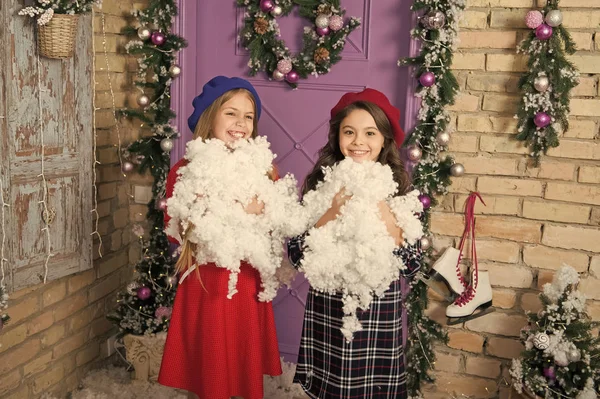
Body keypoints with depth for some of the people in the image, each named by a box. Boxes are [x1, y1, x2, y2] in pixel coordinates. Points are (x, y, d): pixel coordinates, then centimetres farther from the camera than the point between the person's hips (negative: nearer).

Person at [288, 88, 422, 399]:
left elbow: (413, 265, -8)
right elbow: (296, 255, -8)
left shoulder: (399, 187, -5)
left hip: (380, 316, 0)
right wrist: (331, 215, -21)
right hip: (327, 313, 1)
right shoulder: (319, 181, -4)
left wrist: (385, 218, -20)